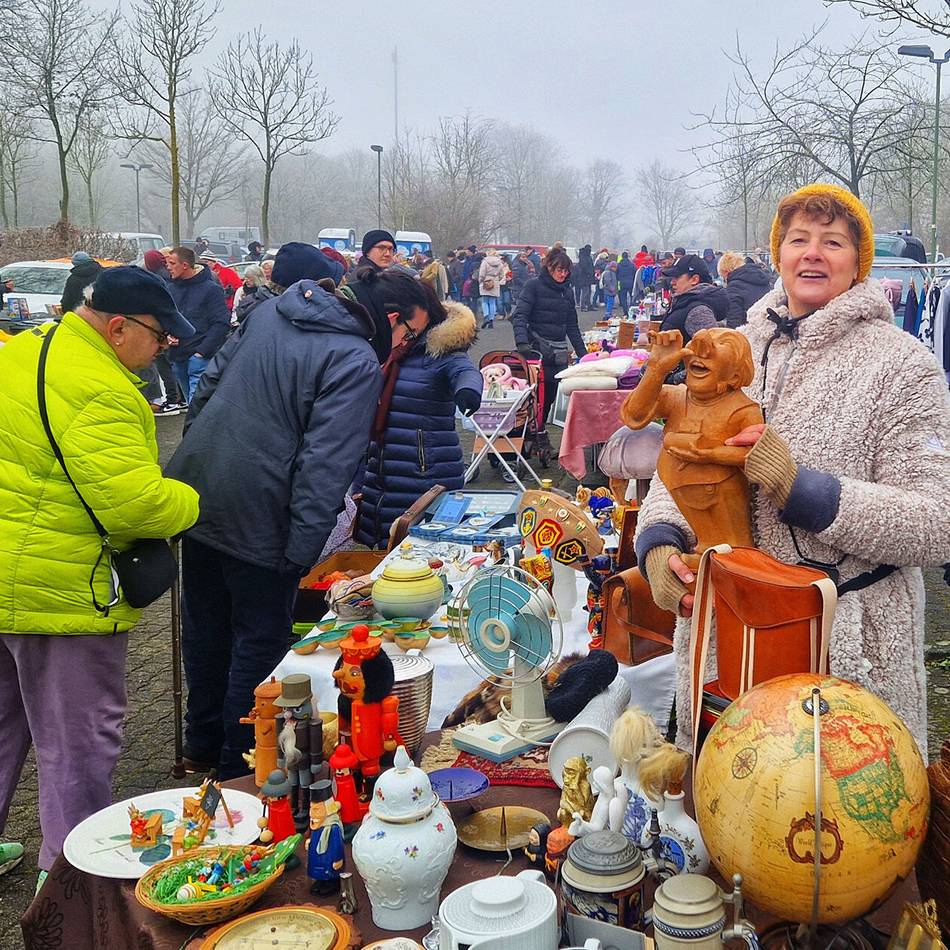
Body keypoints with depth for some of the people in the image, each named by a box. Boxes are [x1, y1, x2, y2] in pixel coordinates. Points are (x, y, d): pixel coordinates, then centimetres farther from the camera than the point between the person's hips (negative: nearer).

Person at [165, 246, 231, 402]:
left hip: (200, 356, -7)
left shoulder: (210, 289, -6)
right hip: (177, 357, 7)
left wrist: (202, 350, -16)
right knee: (191, 402, 15)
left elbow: (221, 323, -10)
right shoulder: (171, 288, 11)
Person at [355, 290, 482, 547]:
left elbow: (466, 371, -33)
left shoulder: (443, 350, -10)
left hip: (427, 467, -7)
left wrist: (467, 391, -54)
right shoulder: (390, 348, 12)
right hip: (383, 466, 7)